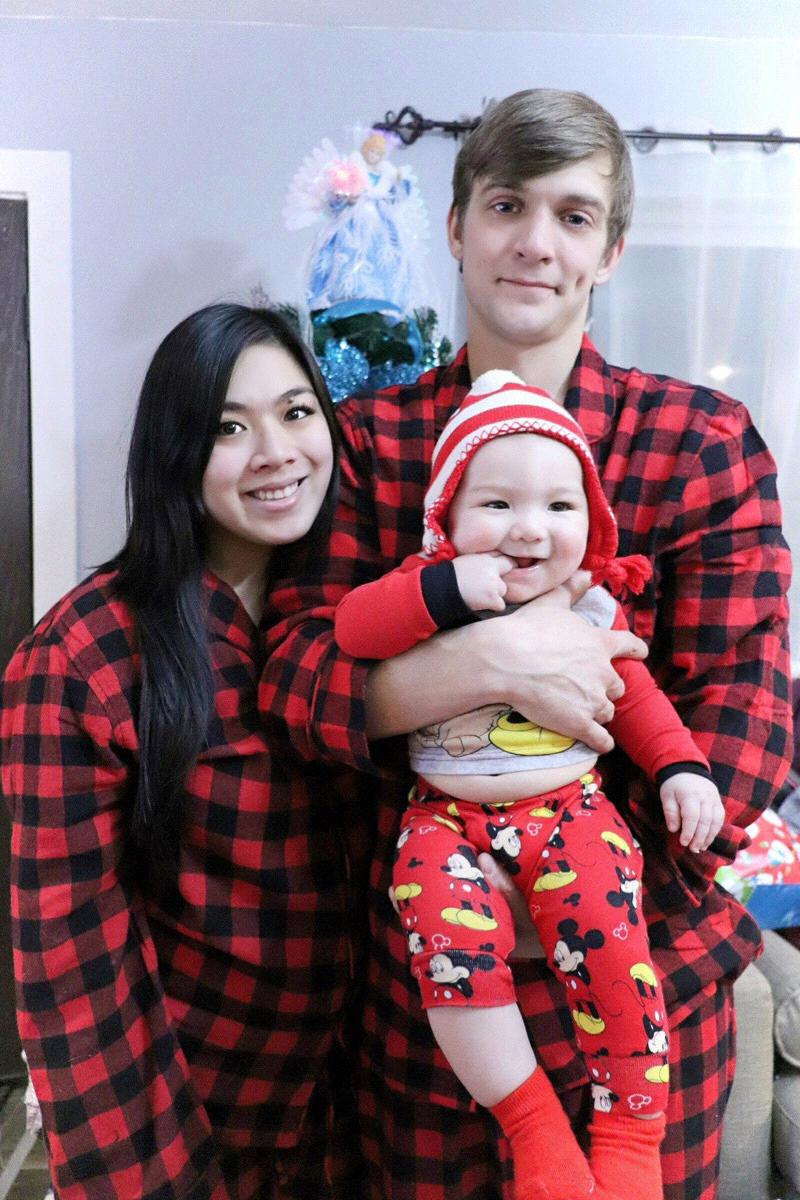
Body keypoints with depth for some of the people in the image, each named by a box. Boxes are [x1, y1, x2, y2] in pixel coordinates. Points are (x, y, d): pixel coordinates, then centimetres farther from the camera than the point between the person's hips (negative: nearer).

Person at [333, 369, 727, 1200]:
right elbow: (352, 627, -18)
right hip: (448, 815, -1)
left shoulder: (594, 609, 4)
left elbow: (636, 698, 14)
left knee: (606, 937, -24)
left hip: (566, 808, 1)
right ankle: (532, 1124, -6)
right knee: (450, 932, -28)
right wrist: (448, 590, -28)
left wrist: (682, 767, 0)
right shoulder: (430, 586, -2)